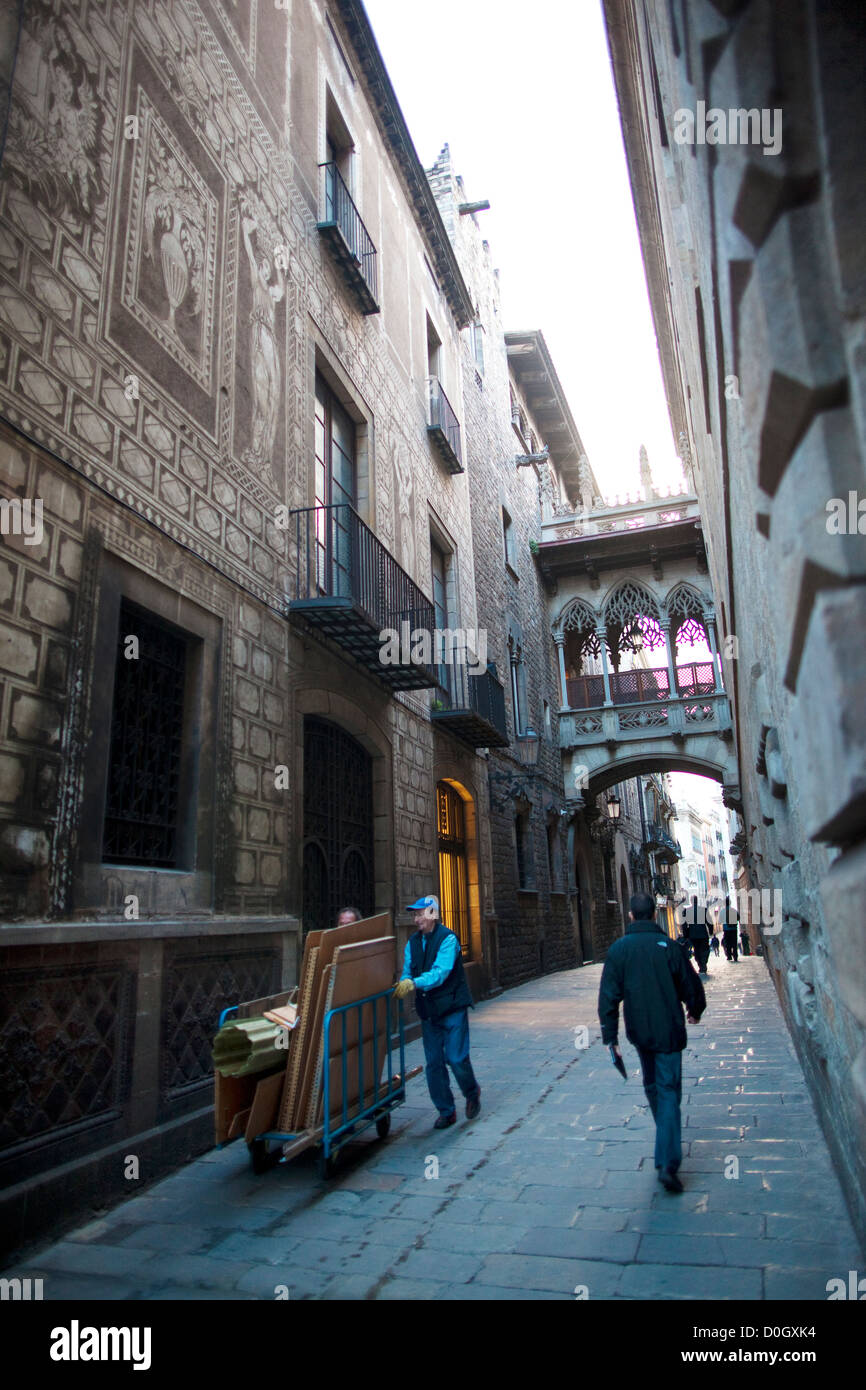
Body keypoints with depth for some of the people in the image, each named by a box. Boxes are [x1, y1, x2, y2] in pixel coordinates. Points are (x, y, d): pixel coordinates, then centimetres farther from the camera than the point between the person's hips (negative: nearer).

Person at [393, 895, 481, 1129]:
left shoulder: (447, 939, -16)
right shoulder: (413, 942, 5)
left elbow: (440, 972, -27)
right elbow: (407, 973, 5)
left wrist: (414, 984, -39)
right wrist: (402, 986, -18)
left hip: (452, 1007, -6)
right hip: (428, 1011, 6)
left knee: (456, 1058, -4)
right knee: (434, 1063, 7)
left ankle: (472, 1093, 25)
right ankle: (446, 1111, 20)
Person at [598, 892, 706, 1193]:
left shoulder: (618, 948, -5)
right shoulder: (667, 945, -9)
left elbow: (609, 995, -7)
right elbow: (691, 985, -1)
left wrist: (609, 1036, -3)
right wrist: (695, 1010, 20)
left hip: (639, 1032, 3)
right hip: (668, 1031, -2)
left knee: (652, 1086, 22)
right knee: (668, 1091, 0)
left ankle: (667, 1149, 39)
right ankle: (667, 1163, -10)